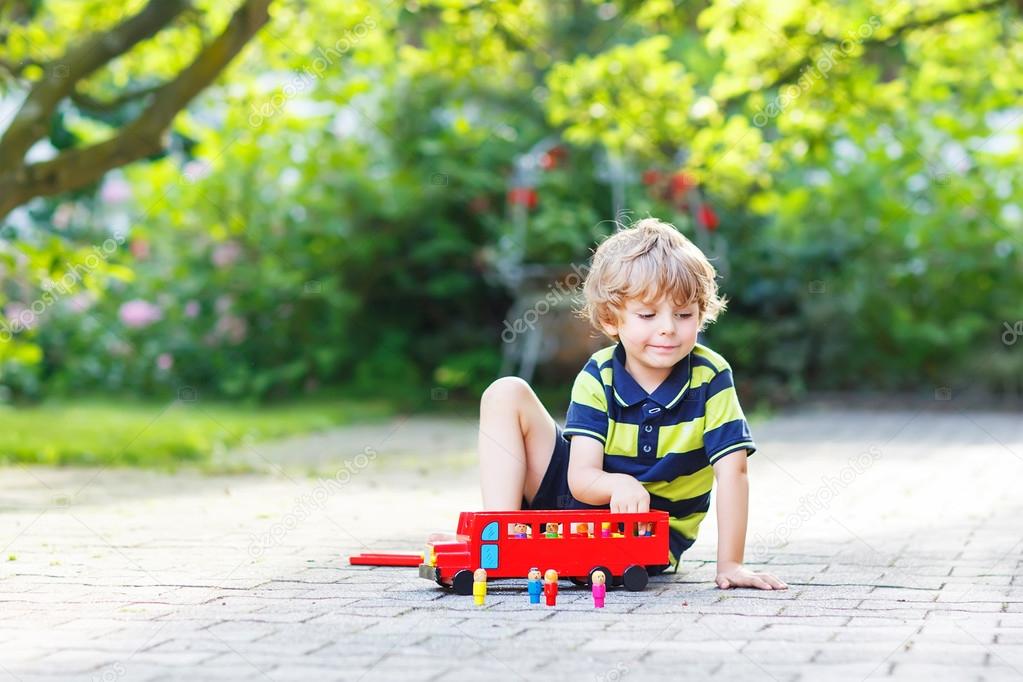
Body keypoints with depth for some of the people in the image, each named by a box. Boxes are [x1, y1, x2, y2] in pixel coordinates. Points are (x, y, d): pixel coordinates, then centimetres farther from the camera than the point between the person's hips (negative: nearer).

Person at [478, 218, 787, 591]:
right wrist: (617, 485, -45)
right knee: (507, 394, -12)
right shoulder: (598, 377, -12)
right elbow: (581, 477, -20)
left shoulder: (711, 376, -16)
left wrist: (729, 565, -29)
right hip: (587, 497, 3)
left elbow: (732, 472, -21)